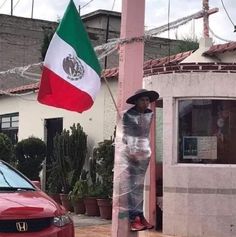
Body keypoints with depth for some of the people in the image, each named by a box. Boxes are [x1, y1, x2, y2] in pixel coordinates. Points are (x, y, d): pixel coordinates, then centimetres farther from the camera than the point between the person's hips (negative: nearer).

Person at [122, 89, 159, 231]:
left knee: (140, 185, 8)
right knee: (133, 185, -7)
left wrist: (147, 149, 9)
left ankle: (140, 215, 12)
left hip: (145, 152, 5)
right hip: (132, 153, -5)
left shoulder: (150, 114, 8)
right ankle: (134, 217, -6)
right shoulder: (128, 115, -6)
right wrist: (130, 152, -15)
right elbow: (124, 135, -8)